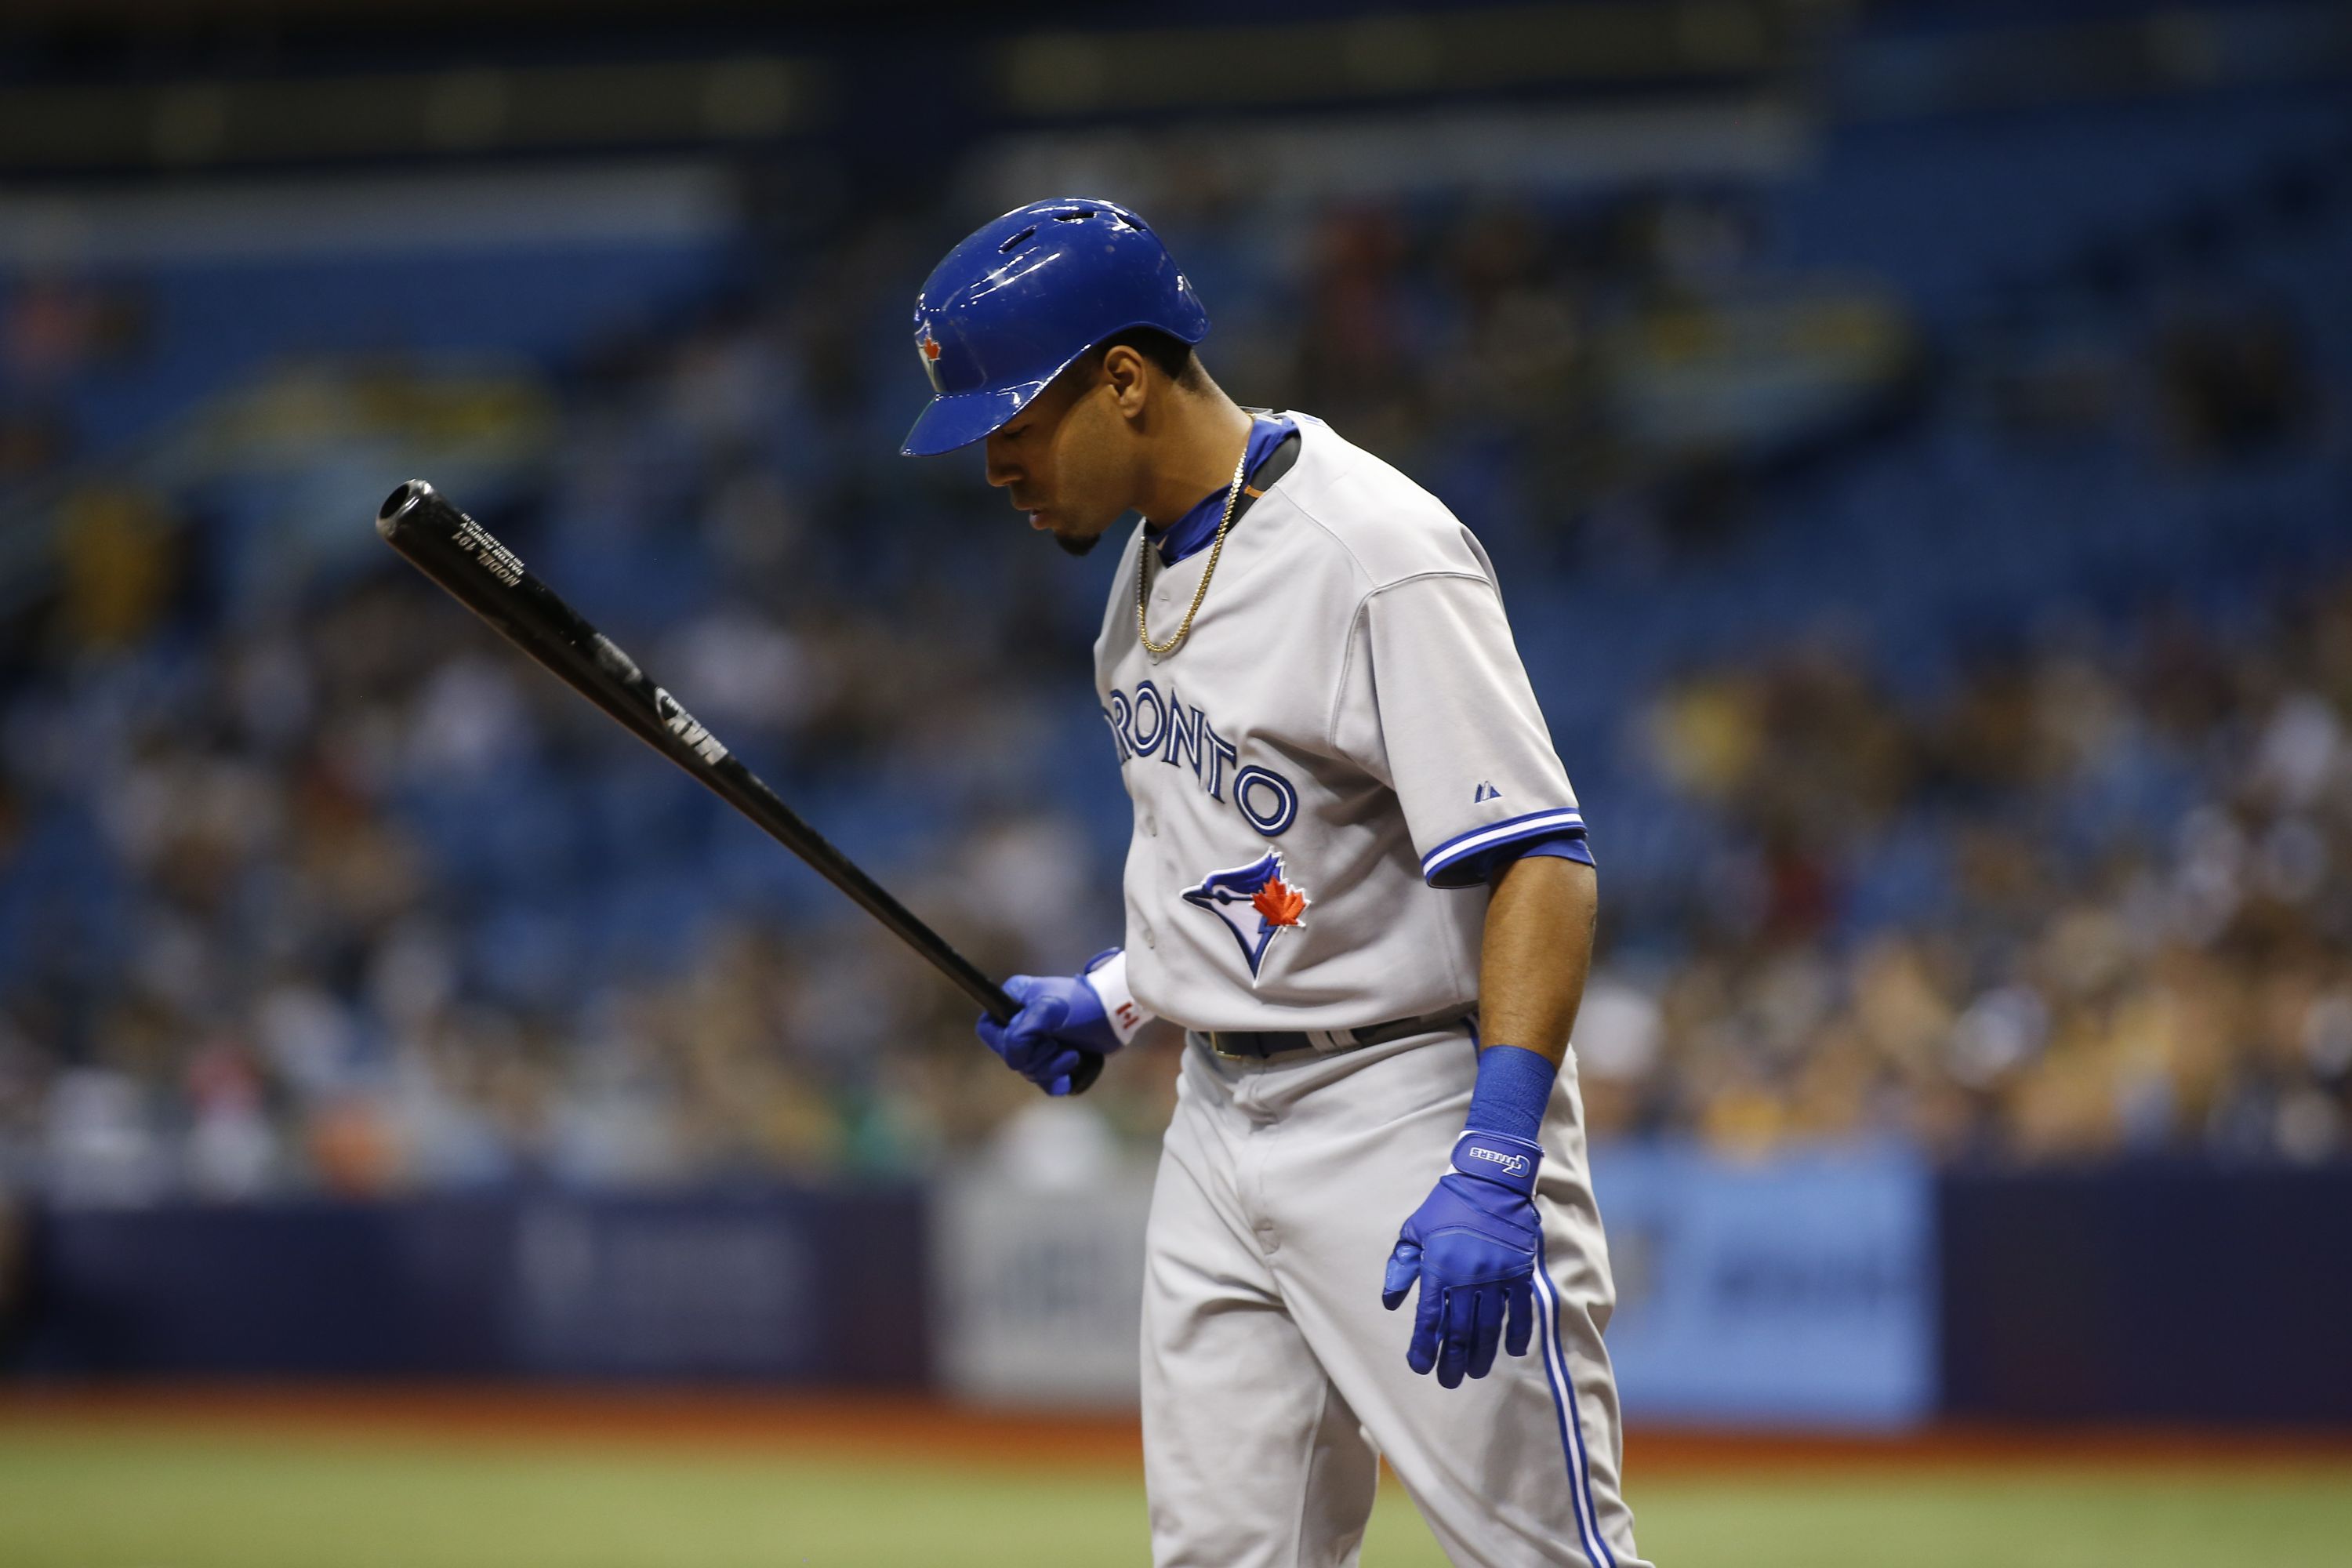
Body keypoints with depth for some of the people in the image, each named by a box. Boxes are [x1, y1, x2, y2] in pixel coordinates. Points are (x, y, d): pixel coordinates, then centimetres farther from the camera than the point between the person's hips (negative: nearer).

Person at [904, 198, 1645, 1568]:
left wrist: (1494, 1173, -33)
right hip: (1220, 1118, 9)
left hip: (1412, 1112, -9)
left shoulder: (1380, 558, -19)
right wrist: (1118, 997, 15)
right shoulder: (1153, 556, 10)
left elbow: (1542, 868, -25)